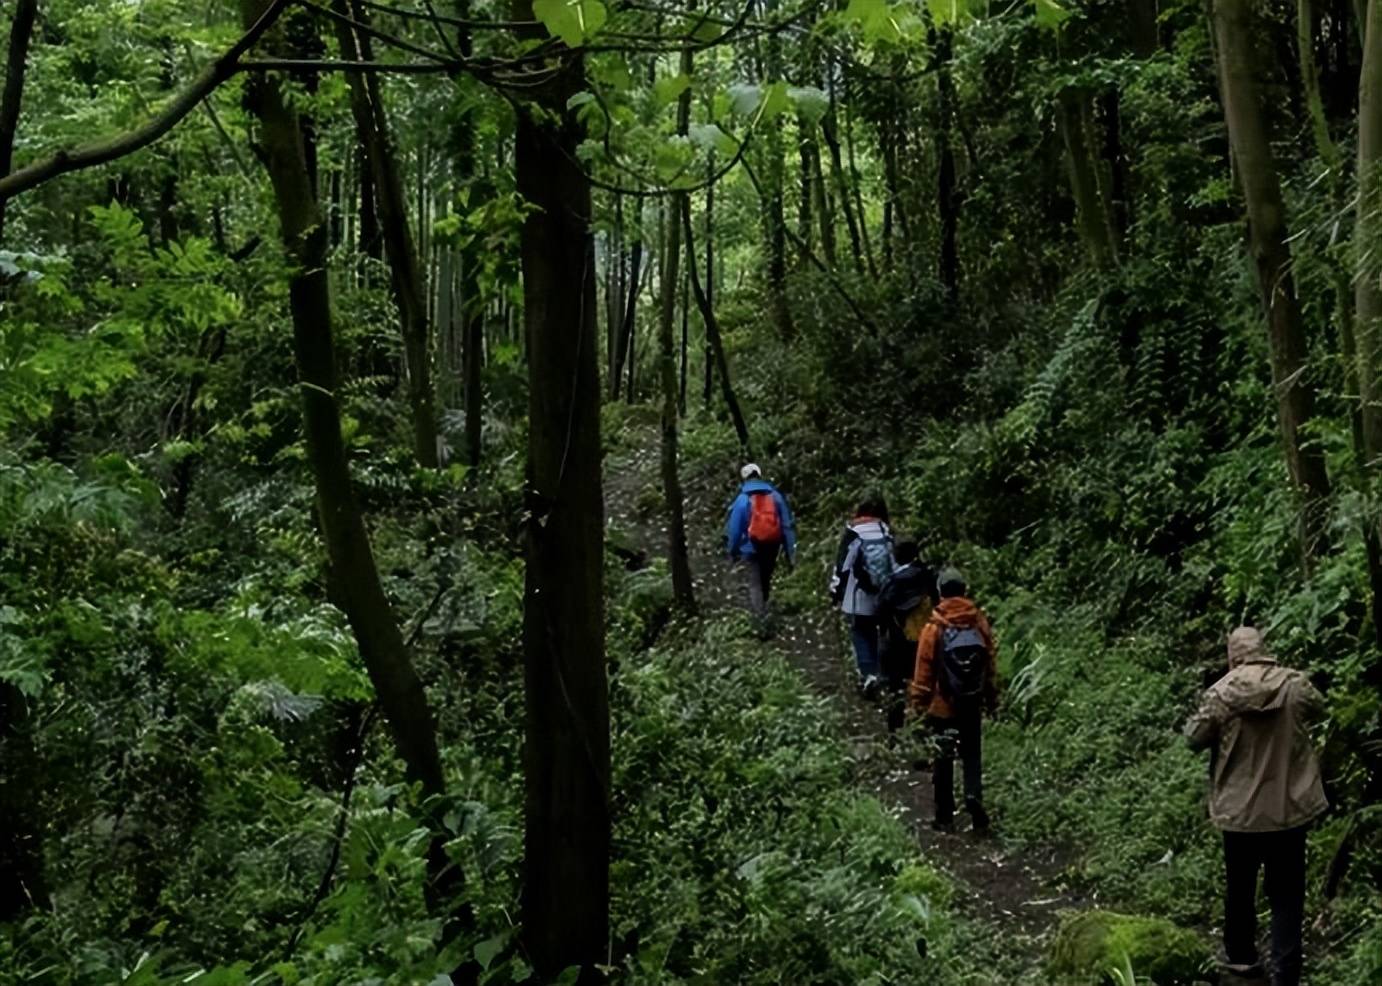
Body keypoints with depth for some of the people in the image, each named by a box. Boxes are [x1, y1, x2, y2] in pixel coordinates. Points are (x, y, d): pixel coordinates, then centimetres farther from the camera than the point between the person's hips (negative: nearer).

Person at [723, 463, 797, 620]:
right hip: (772, 547, 4)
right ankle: (762, 610, 40)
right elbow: (788, 525, 2)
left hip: (751, 549, -4)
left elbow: (734, 529, -7)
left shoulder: (742, 499, -9)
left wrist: (732, 551, 7)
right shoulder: (776, 495, 1)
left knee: (754, 584, 1)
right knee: (765, 580, 22)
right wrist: (790, 551, 7)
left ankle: (759, 616, -9)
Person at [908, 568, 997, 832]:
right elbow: (991, 663, 3)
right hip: (973, 704, 2)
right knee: (972, 754, 14)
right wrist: (992, 698, 13)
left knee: (944, 760, 9)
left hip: (944, 704, -2)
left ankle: (945, 816, 14)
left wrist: (918, 702, 0)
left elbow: (924, 668, -10)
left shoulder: (935, 626, -13)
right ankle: (974, 795, -10)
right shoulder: (979, 621, -4)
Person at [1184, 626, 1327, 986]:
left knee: (1240, 886, 19)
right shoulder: (1295, 684, -8)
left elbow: (1195, 739, -2)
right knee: (1286, 892, 5)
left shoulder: (1220, 693, -12)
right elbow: (1317, 707, 15)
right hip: (1290, 806, 0)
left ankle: (1240, 955, 34)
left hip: (1240, 808, 0)